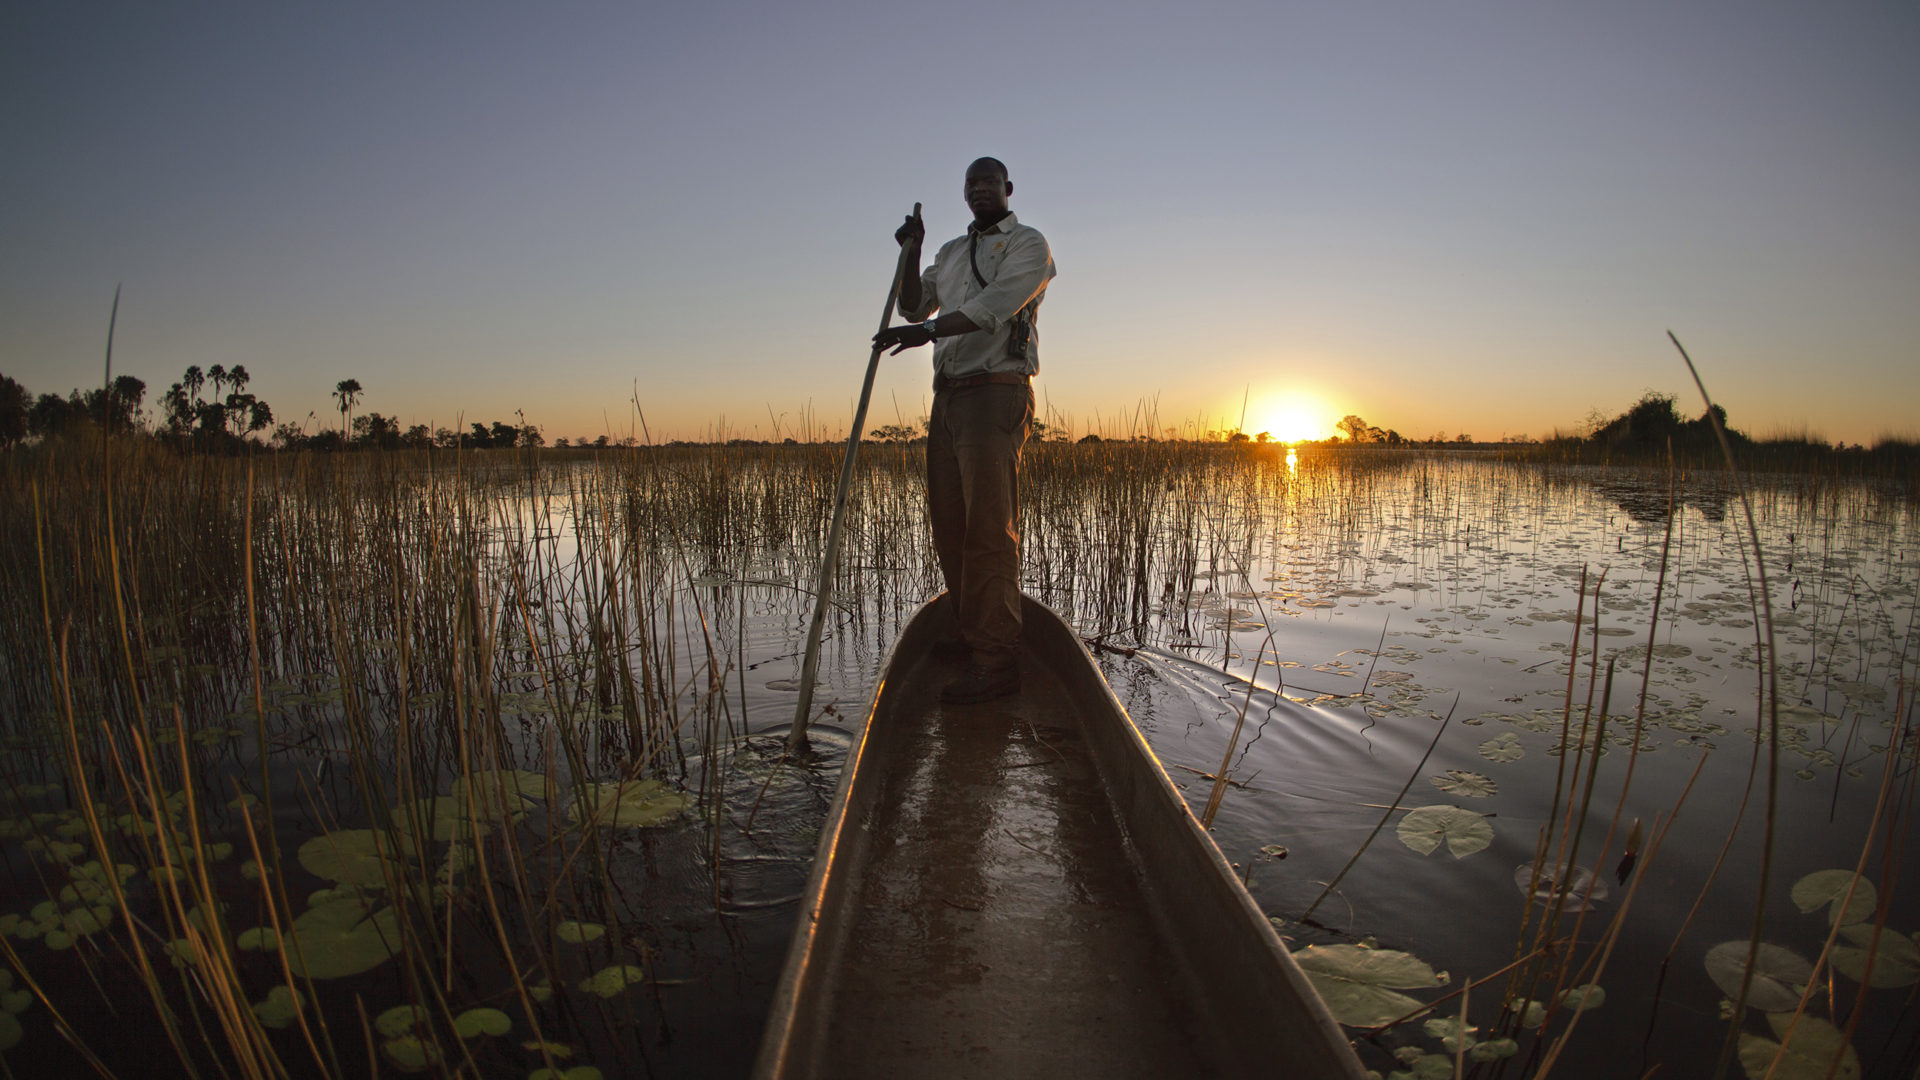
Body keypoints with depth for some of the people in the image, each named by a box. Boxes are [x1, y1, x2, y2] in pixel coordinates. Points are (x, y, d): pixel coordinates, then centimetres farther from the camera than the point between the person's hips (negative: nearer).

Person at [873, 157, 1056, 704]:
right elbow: (915, 308, 23)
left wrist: (930, 330, -28)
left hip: (997, 392, -7)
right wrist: (911, 254, 9)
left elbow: (996, 305, -15)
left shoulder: (1028, 244, 2)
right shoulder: (952, 252, 25)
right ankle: (969, 637, 17)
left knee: (989, 526, -14)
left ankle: (995, 663, -12)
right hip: (947, 396, 8)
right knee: (948, 521, 6)